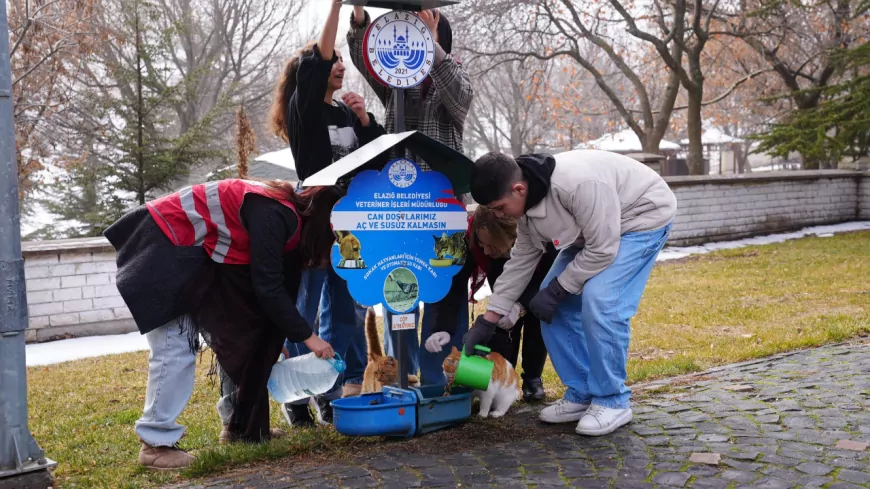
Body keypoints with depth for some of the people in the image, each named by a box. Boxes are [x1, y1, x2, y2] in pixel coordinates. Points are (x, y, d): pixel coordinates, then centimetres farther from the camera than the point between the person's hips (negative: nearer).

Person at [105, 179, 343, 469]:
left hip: (195, 254, 10)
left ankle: (240, 424, 18)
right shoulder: (275, 215, -24)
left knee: (235, 336, 9)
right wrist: (307, 336, -17)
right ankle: (156, 443, -6)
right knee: (175, 347, -13)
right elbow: (267, 288, -24)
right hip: (165, 244, -10)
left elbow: (282, 287, 11)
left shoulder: (290, 220, 5)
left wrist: (277, 342, 11)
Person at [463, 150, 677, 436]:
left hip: (642, 218, -8)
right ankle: (581, 394, 11)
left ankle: (612, 401, -8)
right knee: (557, 306, -1)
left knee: (599, 301, -24)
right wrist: (488, 320, 0)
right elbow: (521, 260, 0)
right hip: (593, 227, 8)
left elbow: (601, 250, -31)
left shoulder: (578, 183, -38)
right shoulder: (526, 201, -10)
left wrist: (556, 290, -21)